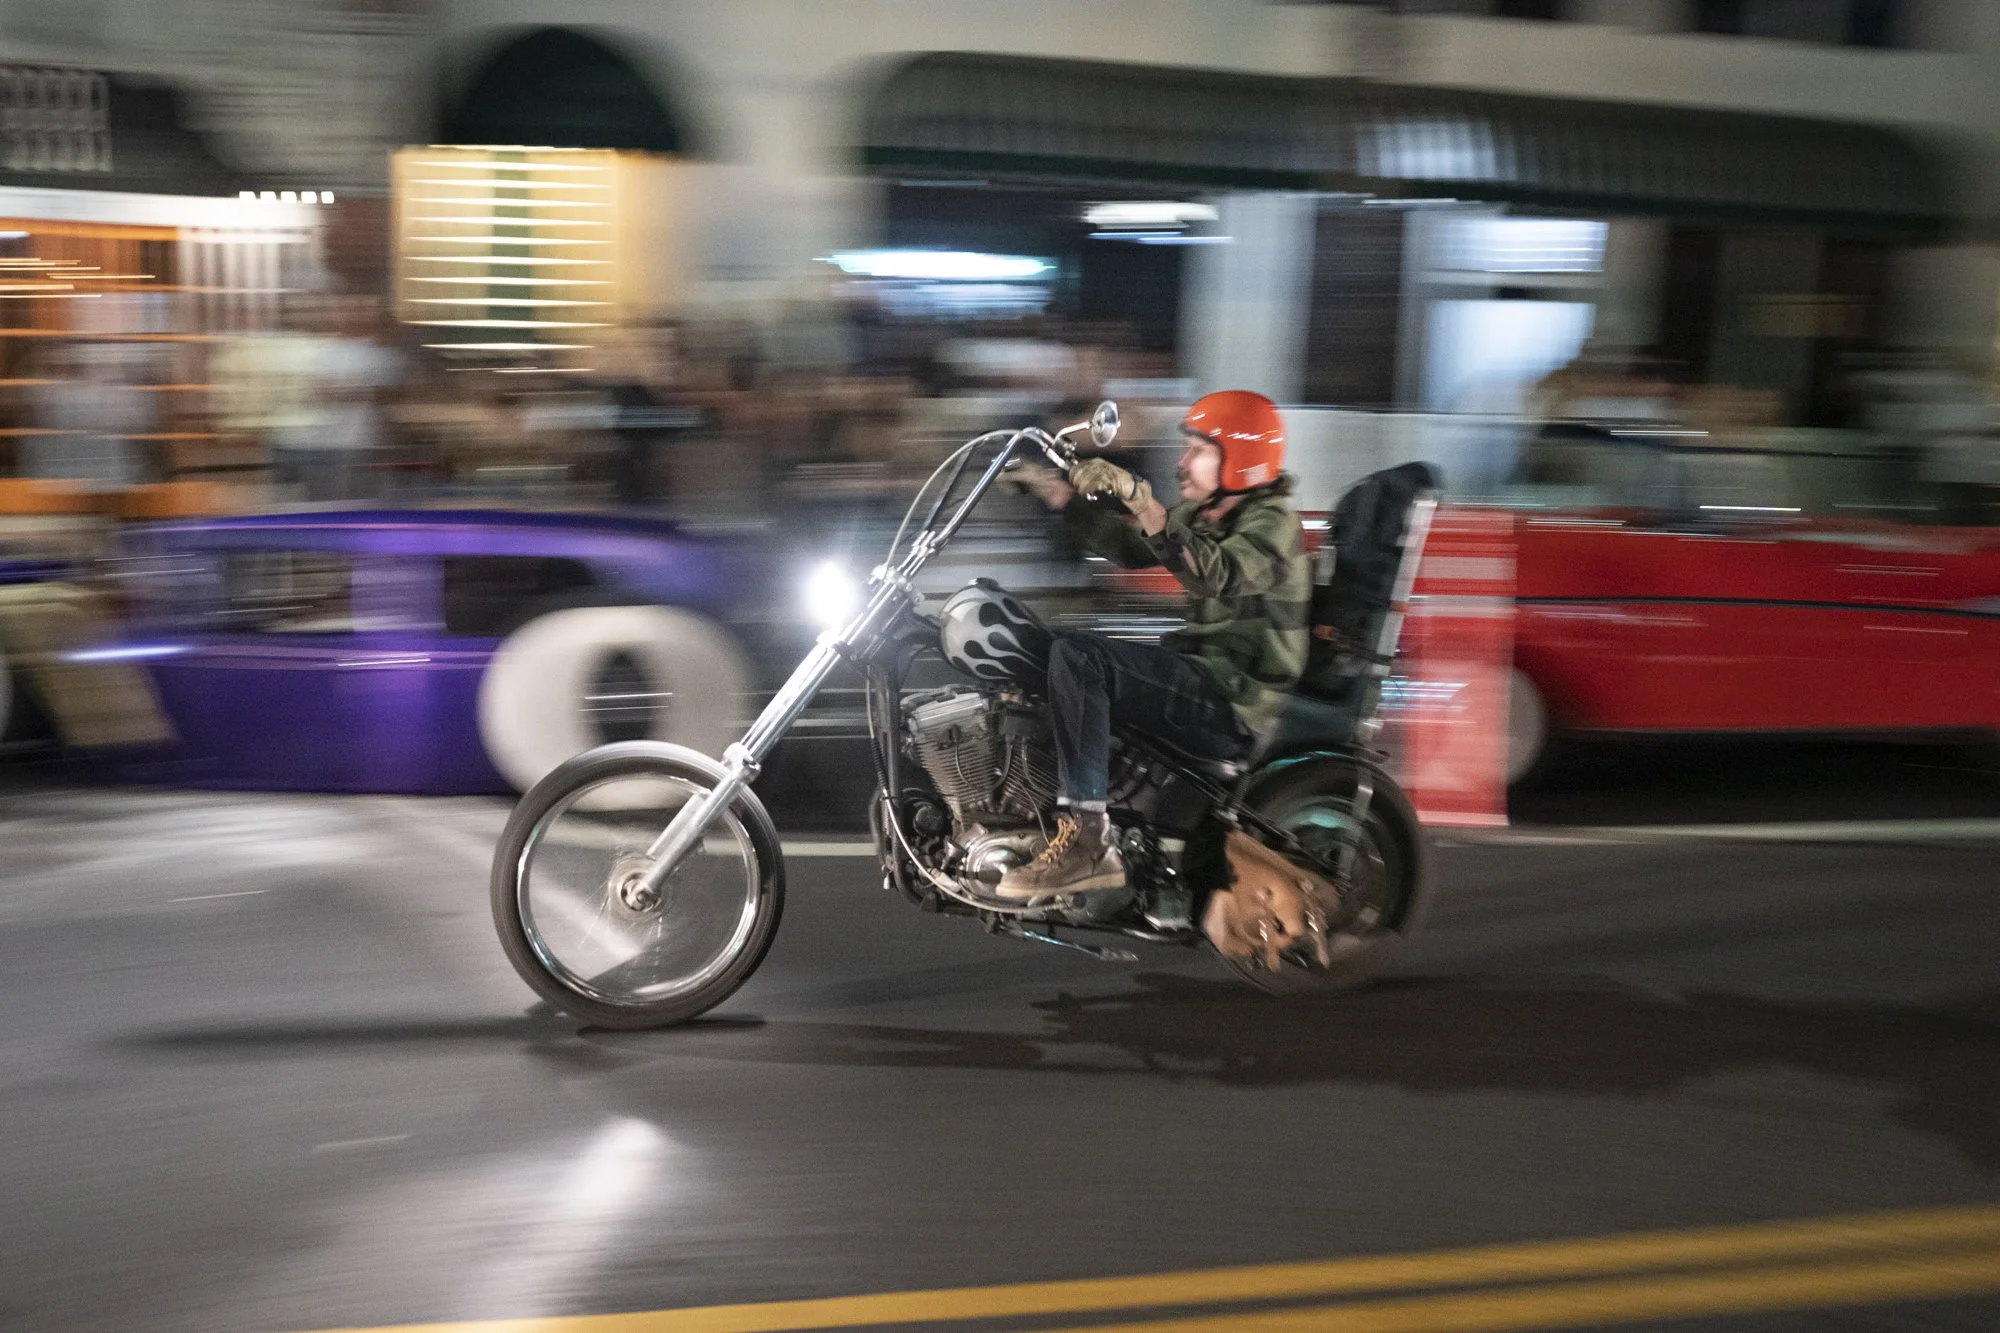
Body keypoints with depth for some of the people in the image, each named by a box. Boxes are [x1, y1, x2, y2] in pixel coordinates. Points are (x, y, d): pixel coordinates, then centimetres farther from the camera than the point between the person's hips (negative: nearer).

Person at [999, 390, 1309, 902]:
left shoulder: (1270, 522, -12)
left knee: (1076, 656, -26)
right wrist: (1056, 490, 7)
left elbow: (1216, 573, -32)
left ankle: (1087, 840, -30)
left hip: (1233, 703, -10)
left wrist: (1137, 496, -40)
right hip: (1203, 671, 10)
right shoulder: (1203, 514, 16)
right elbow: (1129, 546, 17)